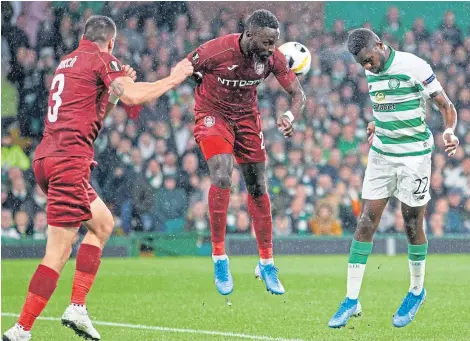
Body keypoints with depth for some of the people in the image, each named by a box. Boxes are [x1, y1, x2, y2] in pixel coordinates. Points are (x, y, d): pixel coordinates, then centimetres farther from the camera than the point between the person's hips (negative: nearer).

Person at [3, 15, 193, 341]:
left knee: (103, 223, 22)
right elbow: (132, 96, -17)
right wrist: (174, 79, -5)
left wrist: (120, 83, 24)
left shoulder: (68, 62, 23)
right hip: (70, 160, -9)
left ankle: (77, 307, 14)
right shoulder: (102, 59, -1)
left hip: (46, 157, 9)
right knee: (58, 253, -9)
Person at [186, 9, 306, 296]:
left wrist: (291, 117, -32)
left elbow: (298, 94, -14)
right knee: (222, 177, -25)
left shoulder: (274, 58, -18)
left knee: (258, 189, 6)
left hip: (247, 117, 4)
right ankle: (219, 258, -13)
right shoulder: (216, 51, -30)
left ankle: (266, 264, 20)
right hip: (213, 114, -4)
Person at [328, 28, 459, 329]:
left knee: (413, 227, 3)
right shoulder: (372, 73, 5)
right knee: (366, 223, -2)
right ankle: (352, 300, 1)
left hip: (415, 156, -5)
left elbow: (446, 105, -10)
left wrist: (449, 131, -27)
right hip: (381, 155, 5)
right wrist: (377, 125, 9)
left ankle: (417, 291, 26)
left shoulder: (414, 67, -15)